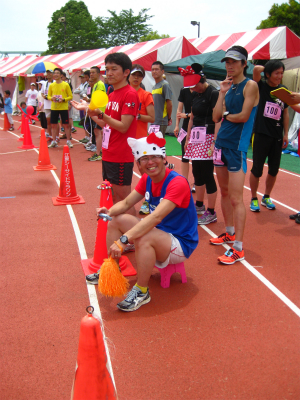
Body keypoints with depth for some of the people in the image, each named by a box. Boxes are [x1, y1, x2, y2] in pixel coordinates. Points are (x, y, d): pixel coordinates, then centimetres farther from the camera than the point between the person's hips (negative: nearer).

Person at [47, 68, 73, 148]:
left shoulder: (66, 85, -2)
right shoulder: (51, 85, 6)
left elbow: (70, 96, -1)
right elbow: (48, 96, 13)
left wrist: (63, 99, -17)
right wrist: (52, 98, -9)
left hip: (63, 107, -3)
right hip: (54, 107, 3)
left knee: (66, 124, 0)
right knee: (54, 124, 6)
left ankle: (68, 141, 10)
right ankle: (54, 141, 16)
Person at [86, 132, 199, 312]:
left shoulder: (177, 183, -27)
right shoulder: (147, 179, 0)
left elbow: (156, 217, -38)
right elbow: (126, 203, 2)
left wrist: (123, 240, -45)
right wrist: (110, 211, -22)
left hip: (181, 244, -8)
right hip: (159, 232, 8)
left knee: (144, 238, -36)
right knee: (116, 221, 3)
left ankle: (142, 291, -16)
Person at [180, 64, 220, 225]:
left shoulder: (213, 93, -12)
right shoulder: (196, 95, 13)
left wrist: (215, 143, -24)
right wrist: (188, 139, 19)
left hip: (207, 138, -8)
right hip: (196, 137, 8)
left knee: (207, 175, -6)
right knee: (197, 173, 14)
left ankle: (211, 213, 2)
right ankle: (199, 205, 29)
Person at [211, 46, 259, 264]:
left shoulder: (250, 85, -7)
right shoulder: (228, 87, 14)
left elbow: (244, 116, -16)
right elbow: (216, 117, 6)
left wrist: (226, 115, 1)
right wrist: (222, 93, -2)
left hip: (237, 147, -8)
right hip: (221, 144, 8)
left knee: (236, 199, -8)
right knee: (224, 192, 16)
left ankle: (238, 249, -3)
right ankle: (230, 232, 33)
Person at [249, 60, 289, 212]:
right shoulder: (262, 87, -4)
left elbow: (285, 113, 12)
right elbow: (256, 69, -22)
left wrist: (286, 134, 9)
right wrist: (266, 68, -1)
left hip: (277, 136, 5)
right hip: (261, 134, -4)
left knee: (274, 169, 11)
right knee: (257, 169, 1)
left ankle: (266, 198, 28)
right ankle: (254, 199, 17)